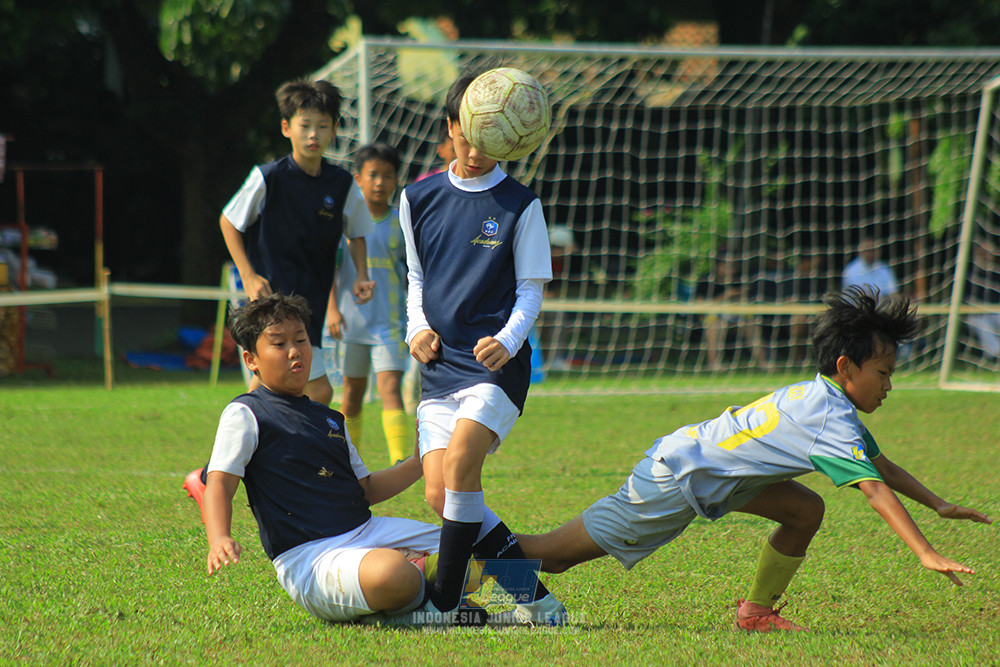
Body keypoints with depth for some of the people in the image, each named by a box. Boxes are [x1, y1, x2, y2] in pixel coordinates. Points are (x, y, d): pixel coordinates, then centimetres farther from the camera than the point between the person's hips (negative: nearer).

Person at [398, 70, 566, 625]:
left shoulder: (520, 206, 1)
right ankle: (535, 597, 2)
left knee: (460, 460, -26)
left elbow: (531, 290, 2)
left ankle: (445, 600, -17)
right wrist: (418, 329, 1)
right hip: (439, 365, 4)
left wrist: (507, 342, -17)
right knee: (439, 493, -8)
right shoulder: (419, 199, 12)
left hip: (496, 365, -4)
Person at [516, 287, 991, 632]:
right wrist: (926, 554, -34)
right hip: (672, 481, -10)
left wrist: (938, 505, 19)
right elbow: (876, 491, -30)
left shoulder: (823, 399, 7)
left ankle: (758, 610, 6)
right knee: (554, 553, -5)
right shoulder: (833, 422, -22)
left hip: (704, 461, 10)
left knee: (805, 510, 0)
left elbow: (882, 466, 20)